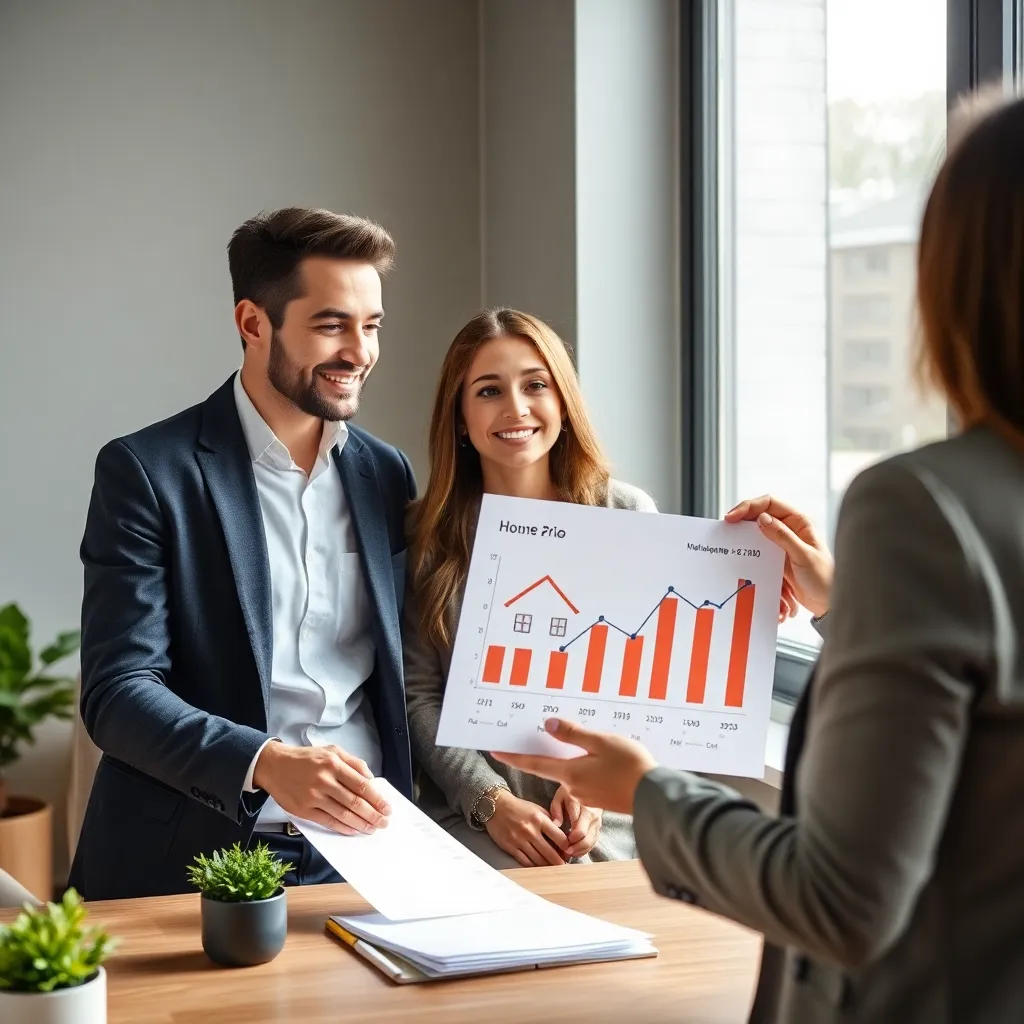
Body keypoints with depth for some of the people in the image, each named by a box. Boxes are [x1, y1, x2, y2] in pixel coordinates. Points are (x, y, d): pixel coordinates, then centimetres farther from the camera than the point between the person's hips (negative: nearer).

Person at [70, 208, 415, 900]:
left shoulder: (386, 475, 12)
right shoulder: (148, 472, -3)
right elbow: (117, 692, -10)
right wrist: (268, 763, -26)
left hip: (363, 848, 4)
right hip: (194, 861, -3)